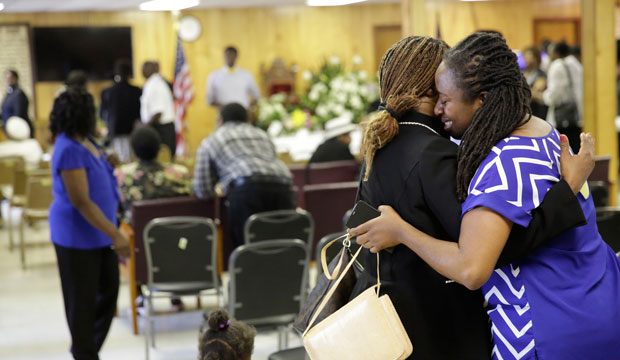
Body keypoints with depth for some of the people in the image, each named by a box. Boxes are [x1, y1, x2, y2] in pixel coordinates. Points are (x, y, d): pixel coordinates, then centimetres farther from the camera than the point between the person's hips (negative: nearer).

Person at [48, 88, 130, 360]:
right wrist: (115, 235, -27)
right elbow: (81, 202, -26)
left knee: (109, 291, 16)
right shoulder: (70, 150, -23)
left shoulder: (83, 141, 6)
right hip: (78, 236, -9)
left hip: (98, 233, 9)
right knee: (83, 299, 5)